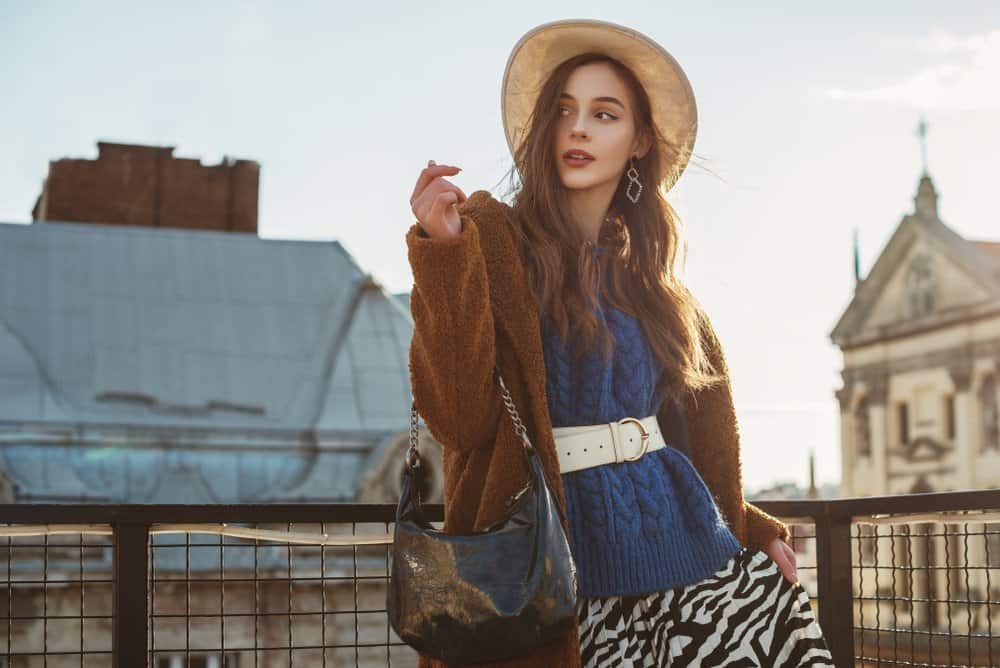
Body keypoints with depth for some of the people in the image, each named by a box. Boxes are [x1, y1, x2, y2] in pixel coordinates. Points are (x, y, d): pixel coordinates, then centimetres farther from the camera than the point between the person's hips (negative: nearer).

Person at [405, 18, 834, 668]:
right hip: (571, 553, -5)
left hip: (683, 535, 5)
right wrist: (443, 252, -21)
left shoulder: (646, 272, 14)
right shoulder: (493, 239, -3)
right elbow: (460, 416, -14)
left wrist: (754, 531, 17)